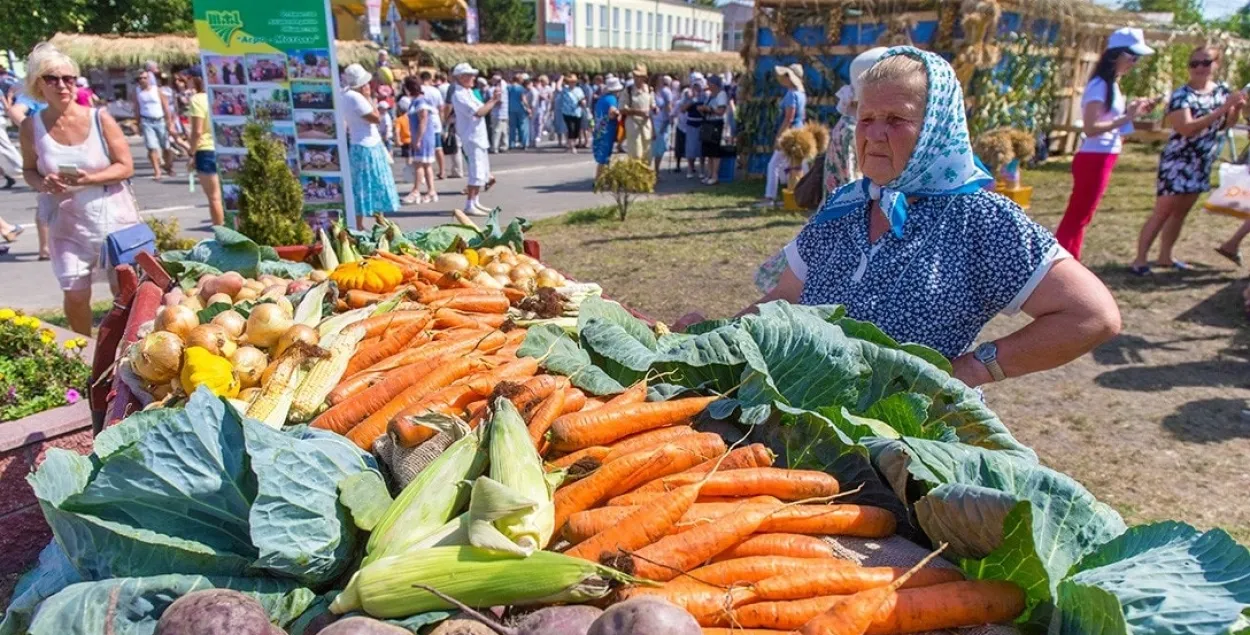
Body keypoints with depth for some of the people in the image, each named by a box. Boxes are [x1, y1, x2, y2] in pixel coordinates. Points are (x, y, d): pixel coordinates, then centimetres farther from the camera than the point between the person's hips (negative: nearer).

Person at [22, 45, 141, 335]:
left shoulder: (100, 118, -7)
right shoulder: (32, 126, -2)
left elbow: (126, 166, -7)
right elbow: (29, 170, 9)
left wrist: (89, 179, -23)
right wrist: (43, 184, -15)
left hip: (113, 217, -1)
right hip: (68, 224, 1)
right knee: (75, 295, 3)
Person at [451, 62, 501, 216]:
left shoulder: (469, 93, 16)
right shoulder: (459, 95, -15)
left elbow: (482, 108, 20)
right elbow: (478, 112, -22)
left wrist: (492, 99, 9)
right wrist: (494, 101, -15)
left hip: (480, 137, 10)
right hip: (472, 138, -10)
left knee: (483, 173, 15)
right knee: (477, 173, -13)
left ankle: (475, 202, 24)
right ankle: (469, 206, -10)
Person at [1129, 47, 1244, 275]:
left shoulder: (1222, 90, 6)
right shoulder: (1181, 95, -14)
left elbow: (1227, 124, 14)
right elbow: (1187, 128, -27)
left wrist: (1237, 108, -6)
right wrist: (1222, 108, -27)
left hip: (1203, 165, 7)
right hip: (1178, 162, -7)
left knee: (1181, 213, 14)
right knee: (1162, 213, -8)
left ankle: (1165, 256, 24)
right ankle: (1139, 260, -4)